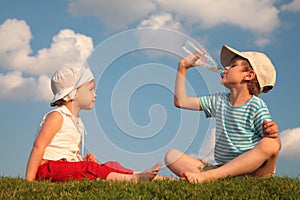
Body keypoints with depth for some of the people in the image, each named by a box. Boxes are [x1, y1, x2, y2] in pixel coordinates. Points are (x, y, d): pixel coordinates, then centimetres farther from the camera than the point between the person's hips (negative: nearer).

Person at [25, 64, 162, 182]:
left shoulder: (77, 122, 20)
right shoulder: (57, 116, -9)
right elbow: (39, 146, -18)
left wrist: (87, 159, 0)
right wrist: (29, 179, -25)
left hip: (66, 164, 10)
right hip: (48, 167, -10)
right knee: (87, 169, -31)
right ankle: (133, 179, -40)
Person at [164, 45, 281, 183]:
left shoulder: (257, 105, -1)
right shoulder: (219, 100, 16)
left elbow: (272, 146, -6)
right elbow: (181, 101, 18)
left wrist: (272, 134, -30)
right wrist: (182, 67, 21)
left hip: (250, 170, -4)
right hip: (220, 166, 5)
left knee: (270, 144, -36)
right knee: (172, 155, -10)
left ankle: (208, 176, -45)